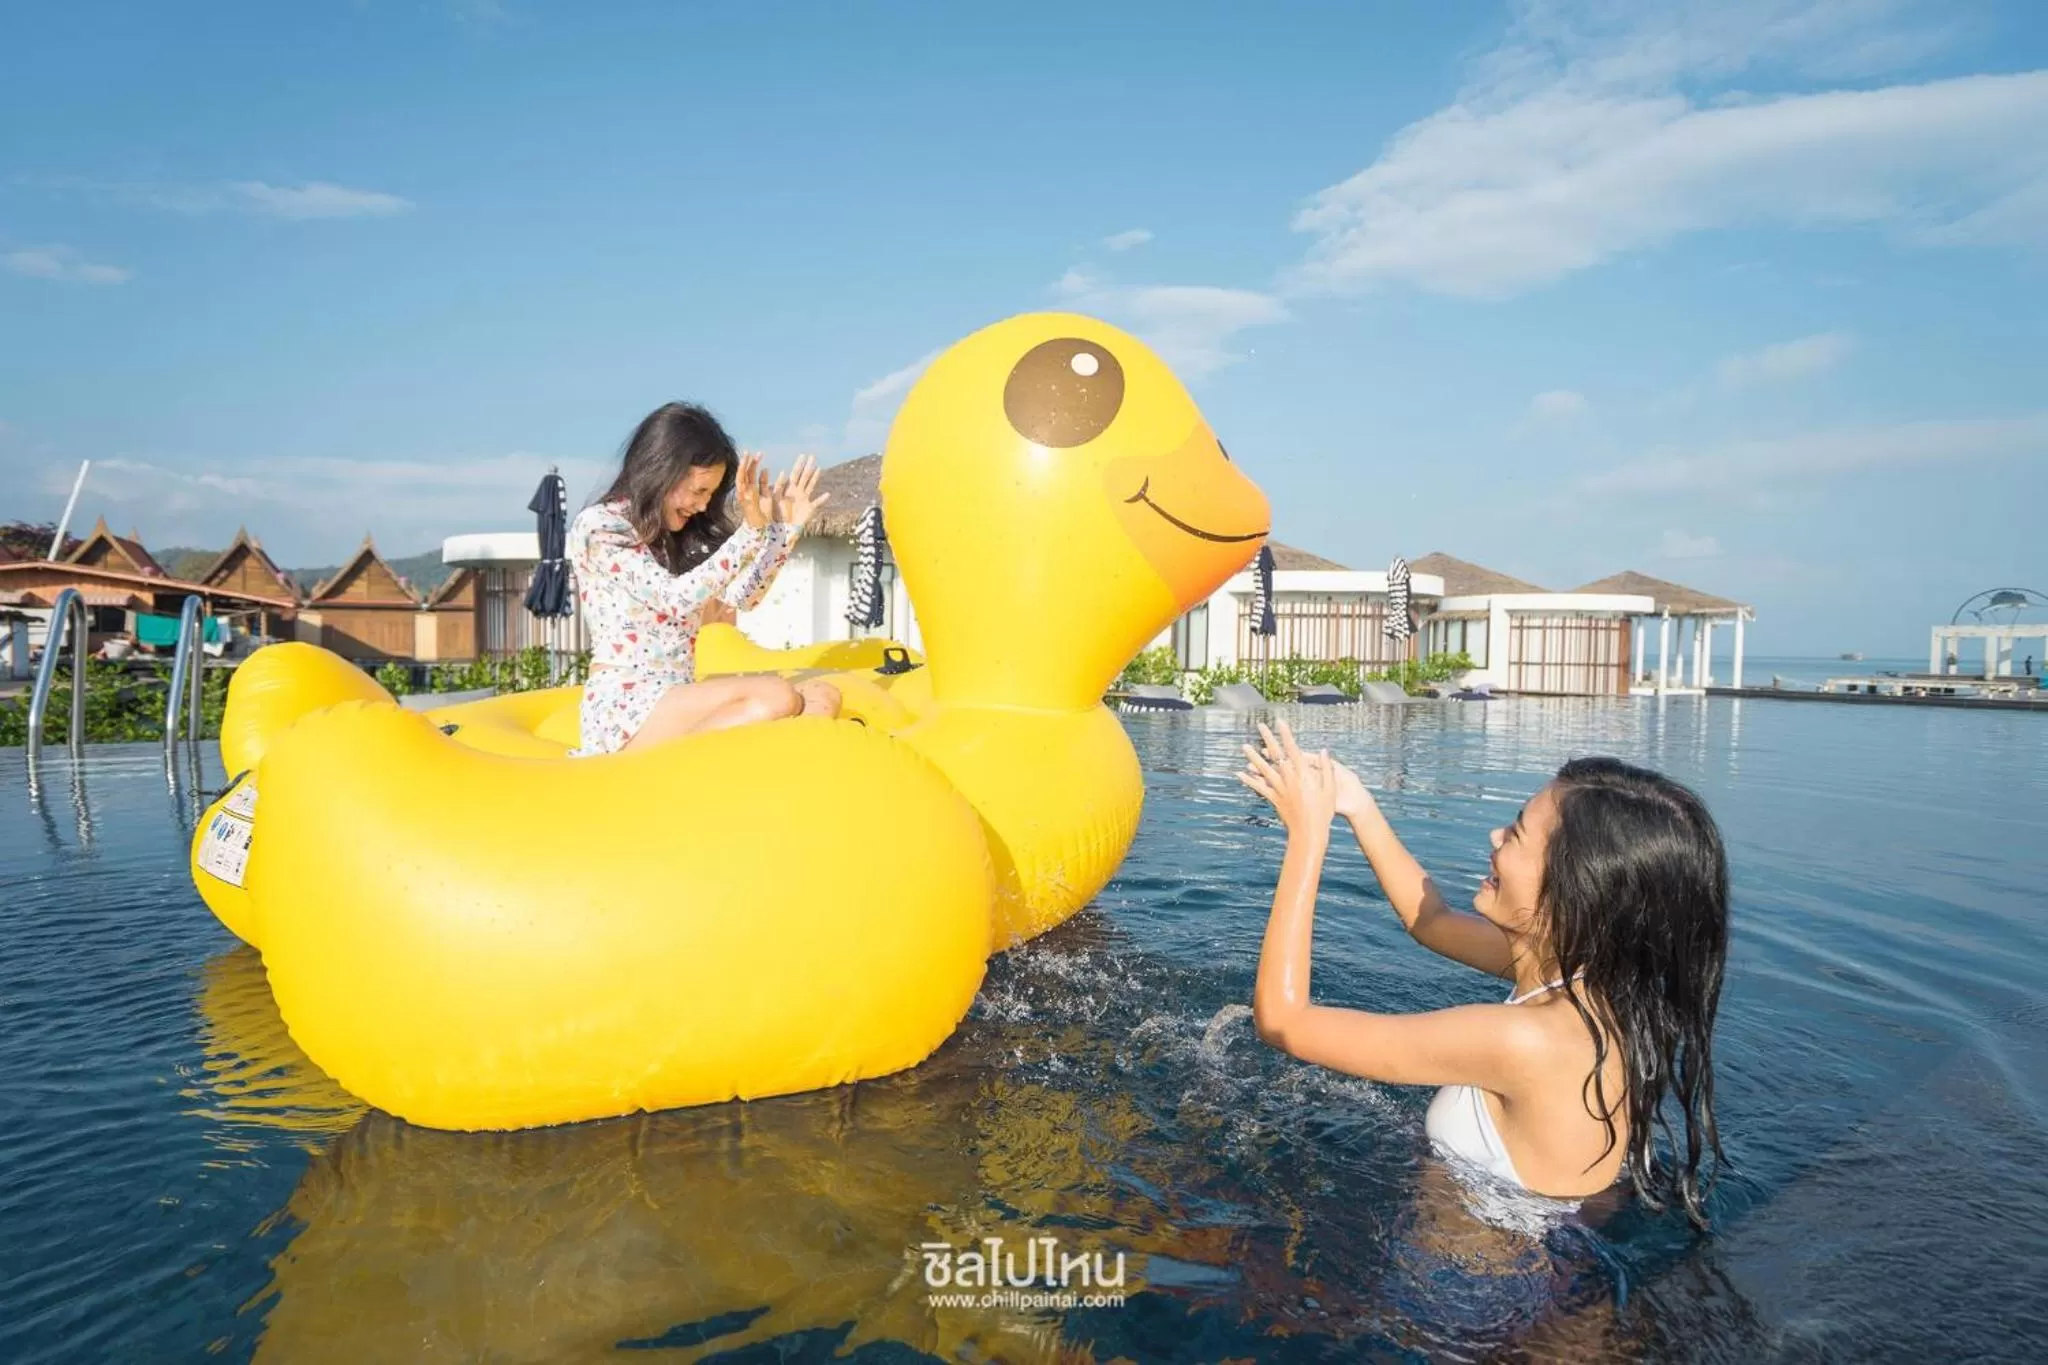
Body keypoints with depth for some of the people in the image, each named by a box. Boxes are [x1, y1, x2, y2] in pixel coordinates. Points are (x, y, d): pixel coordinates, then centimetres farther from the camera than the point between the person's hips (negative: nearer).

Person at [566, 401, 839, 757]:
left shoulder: (684, 537, 15)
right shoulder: (597, 527, -7)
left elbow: (741, 598, 15)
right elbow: (675, 598, -17)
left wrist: (785, 527, 7)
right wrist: (751, 530, -21)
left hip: (676, 702, 8)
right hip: (624, 709, -8)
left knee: (822, 698, -13)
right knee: (777, 697, -28)